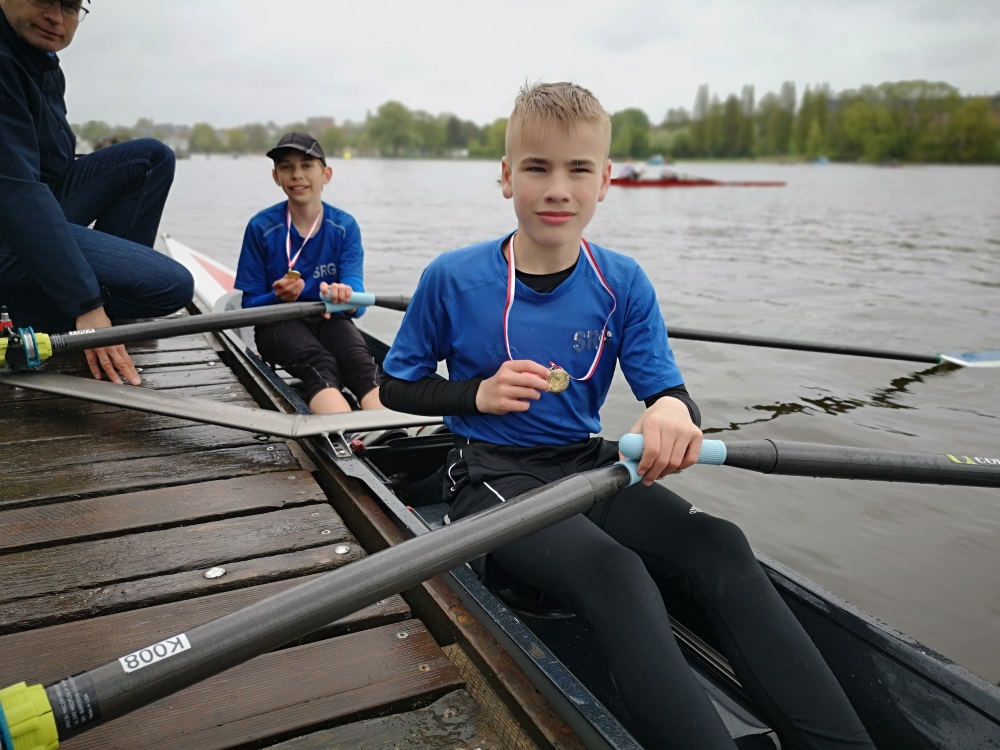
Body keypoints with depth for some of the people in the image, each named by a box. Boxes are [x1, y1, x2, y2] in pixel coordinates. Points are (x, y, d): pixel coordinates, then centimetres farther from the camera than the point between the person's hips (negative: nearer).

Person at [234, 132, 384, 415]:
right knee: (320, 364, -35)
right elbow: (249, 305, -1)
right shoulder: (261, 227, -2)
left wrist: (344, 296, -38)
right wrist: (278, 297, -25)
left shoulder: (345, 226, 0)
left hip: (330, 320, 2)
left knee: (360, 360, -33)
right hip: (279, 323, -1)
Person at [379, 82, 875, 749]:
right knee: (613, 571, -34)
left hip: (590, 464, 3)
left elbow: (668, 390, -2)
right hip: (496, 478, -3)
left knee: (721, 546, -25)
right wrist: (478, 394, -13)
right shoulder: (453, 279, -5)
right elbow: (395, 387, 6)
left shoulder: (623, 283, 2)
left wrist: (673, 410, -29)